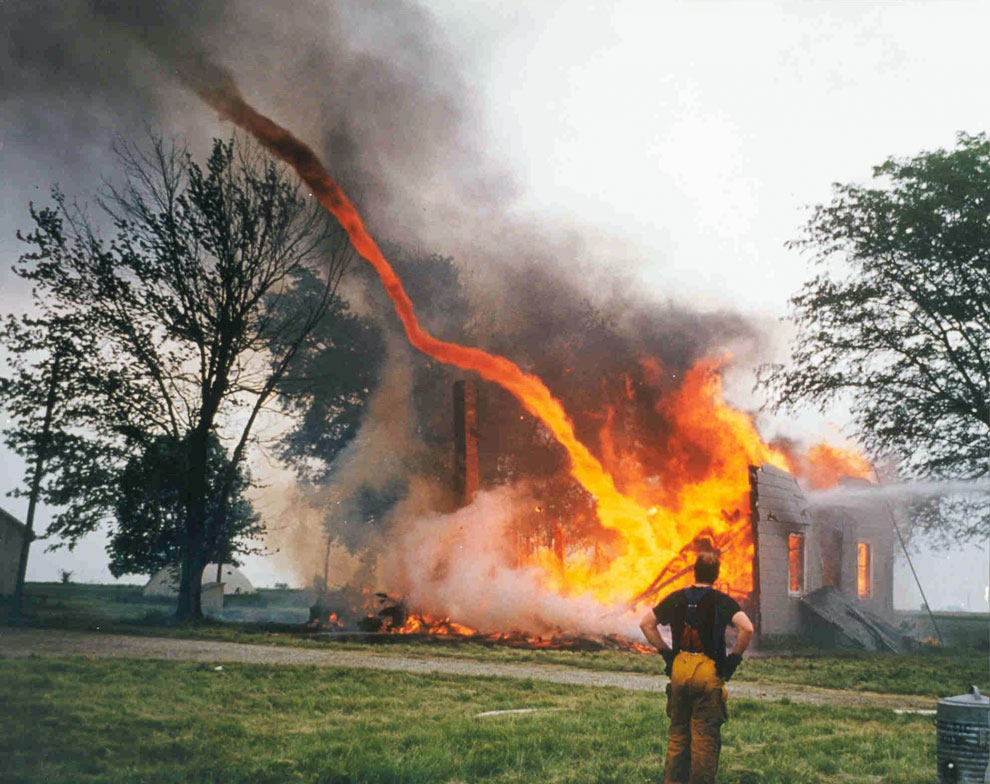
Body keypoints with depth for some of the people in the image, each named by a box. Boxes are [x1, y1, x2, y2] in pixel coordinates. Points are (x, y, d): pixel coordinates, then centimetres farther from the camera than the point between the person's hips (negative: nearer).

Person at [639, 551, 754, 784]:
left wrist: (665, 651, 12)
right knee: (705, 737, 3)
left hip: (679, 669, 4)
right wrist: (734, 658, -6)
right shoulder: (722, 601, -6)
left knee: (678, 732, 15)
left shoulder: (677, 598, 6)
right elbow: (747, 629, -19)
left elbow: (646, 623, 9)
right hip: (709, 673, -4)